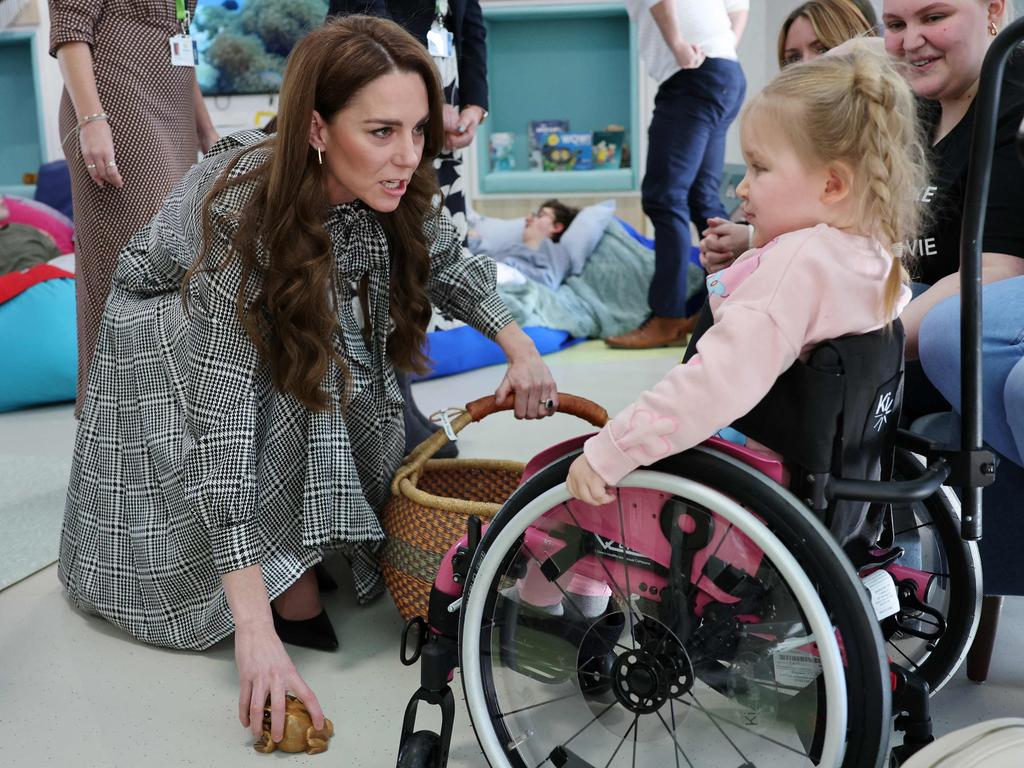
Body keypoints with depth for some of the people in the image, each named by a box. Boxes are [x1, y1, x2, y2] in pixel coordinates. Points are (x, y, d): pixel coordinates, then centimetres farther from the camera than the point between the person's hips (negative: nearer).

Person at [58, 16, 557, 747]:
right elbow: (221, 411, -44)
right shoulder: (242, 211, -39)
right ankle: (287, 584, -23)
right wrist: (253, 627, -49)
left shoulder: (388, 191, -23)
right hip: (167, 339, -5)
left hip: (279, 330, 5)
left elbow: (446, 261, -1)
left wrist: (522, 348, -16)